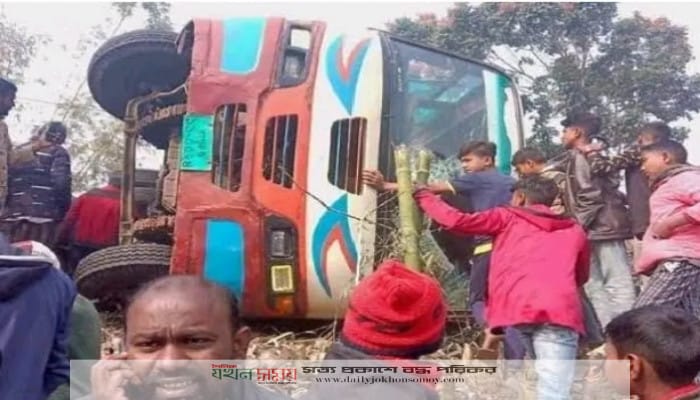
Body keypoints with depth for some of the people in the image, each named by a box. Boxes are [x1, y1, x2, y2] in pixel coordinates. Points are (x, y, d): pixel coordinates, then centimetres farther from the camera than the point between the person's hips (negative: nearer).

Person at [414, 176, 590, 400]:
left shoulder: (507, 218, 21)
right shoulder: (575, 231, 28)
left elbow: (456, 220, 14)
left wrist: (422, 196, 29)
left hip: (512, 310, -1)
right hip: (560, 312, 1)